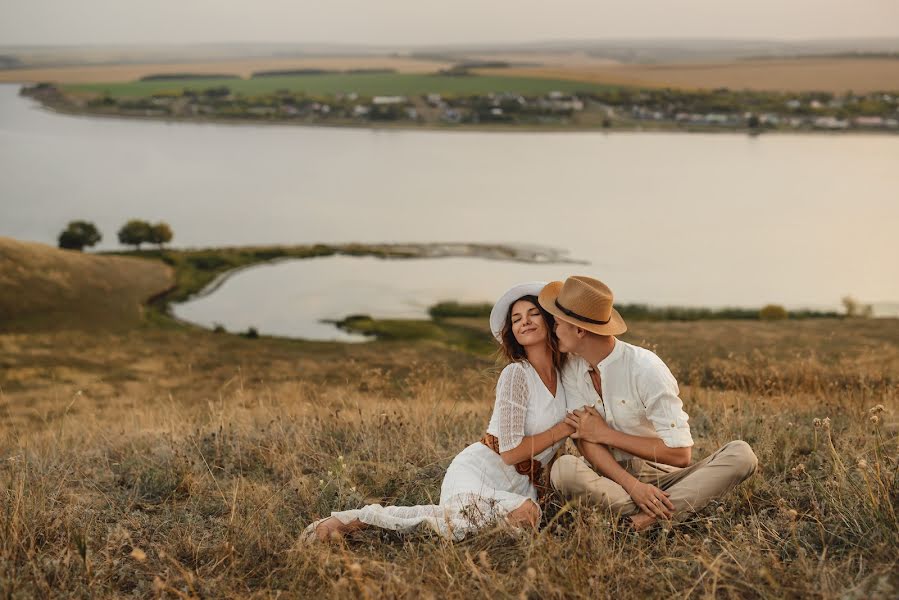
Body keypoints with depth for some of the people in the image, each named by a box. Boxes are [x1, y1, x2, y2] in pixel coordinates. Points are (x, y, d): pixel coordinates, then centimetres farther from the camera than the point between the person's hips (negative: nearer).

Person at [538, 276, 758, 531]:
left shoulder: (646, 368, -14)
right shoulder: (572, 371, 0)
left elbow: (680, 453, -16)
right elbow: (587, 442, -9)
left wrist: (606, 434, -12)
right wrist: (633, 486, -26)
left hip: (663, 477, -1)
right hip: (611, 479, 1)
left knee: (741, 454, -25)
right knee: (564, 469, -32)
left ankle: (649, 515, -38)